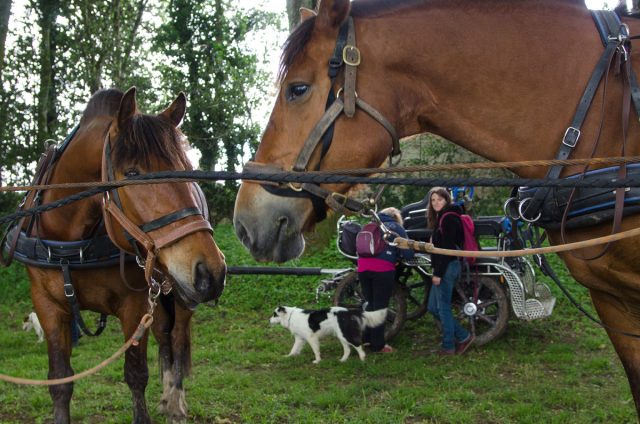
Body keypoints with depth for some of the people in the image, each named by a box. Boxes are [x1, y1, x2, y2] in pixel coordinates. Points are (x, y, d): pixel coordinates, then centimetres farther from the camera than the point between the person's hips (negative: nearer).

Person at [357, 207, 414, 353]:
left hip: (363, 266, 4)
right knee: (380, 306, 3)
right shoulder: (397, 228, 12)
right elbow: (407, 254, 5)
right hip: (383, 268, -4)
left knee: (371, 304, 18)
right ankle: (377, 345, 7)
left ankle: (366, 339, 21)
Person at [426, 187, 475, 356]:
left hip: (447, 267, -10)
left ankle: (448, 346, 6)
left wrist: (438, 273, -21)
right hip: (443, 268, 10)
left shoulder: (449, 218, -14)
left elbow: (447, 248, -19)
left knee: (443, 307, -3)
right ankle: (463, 337, 14)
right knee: (433, 307, 12)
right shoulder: (441, 218, 17)